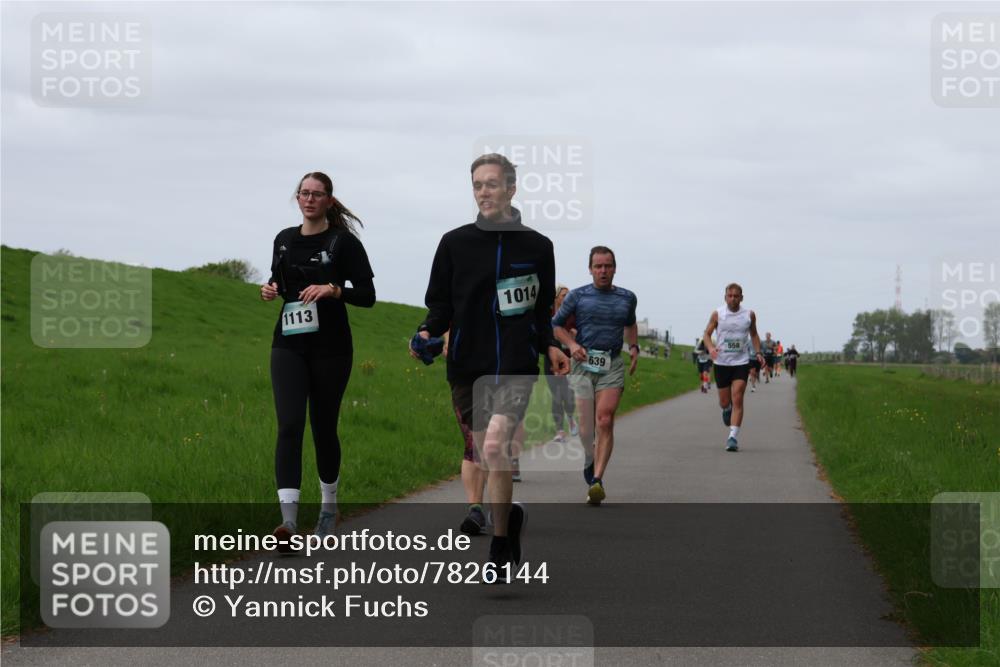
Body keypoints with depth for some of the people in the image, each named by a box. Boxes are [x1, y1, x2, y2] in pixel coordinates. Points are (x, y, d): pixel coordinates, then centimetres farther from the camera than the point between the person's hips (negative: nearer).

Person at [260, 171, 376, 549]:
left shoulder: (343, 242, -4)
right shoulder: (284, 240, 10)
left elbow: (367, 296, -5)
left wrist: (333, 290, -21)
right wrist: (270, 289, 1)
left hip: (330, 347, -2)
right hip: (289, 345, 3)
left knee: (323, 427, 7)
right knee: (289, 424, -13)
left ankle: (329, 507, 30)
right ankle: (288, 519, -22)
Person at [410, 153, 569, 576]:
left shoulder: (536, 247, 6)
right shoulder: (455, 243, 6)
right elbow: (440, 304, 8)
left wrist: (550, 345, 1)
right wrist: (428, 332, -11)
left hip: (516, 366, -2)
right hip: (468, 367, 3)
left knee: (495, 446, -20)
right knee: (486, 455, 9)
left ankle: (500, 549, -12)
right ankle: (510, 517, 35)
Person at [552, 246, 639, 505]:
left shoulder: (626, 298, 12)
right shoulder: (578, 296, 5)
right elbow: (557, 324, 13)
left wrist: (634, 347, 16)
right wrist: (572, 345, -3)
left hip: (612, 366, 0)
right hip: (583, 364, 0)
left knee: (605, 420, -18)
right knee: (585, 429, -2)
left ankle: (597, 480, -23)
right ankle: (590, 470, 24)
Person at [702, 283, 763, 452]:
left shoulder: (749, 315, 2)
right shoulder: (717, 314, -2)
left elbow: (754, 334, 17)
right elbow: (707, 334, 2)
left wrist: (758, 352, 3)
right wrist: (711, 348, -18)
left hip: (741, 363, -1)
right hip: (721, 362, 1)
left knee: (737, 400, -13)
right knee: (724, 402, 8)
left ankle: (733, 437, -14)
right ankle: (726, 410, 47)